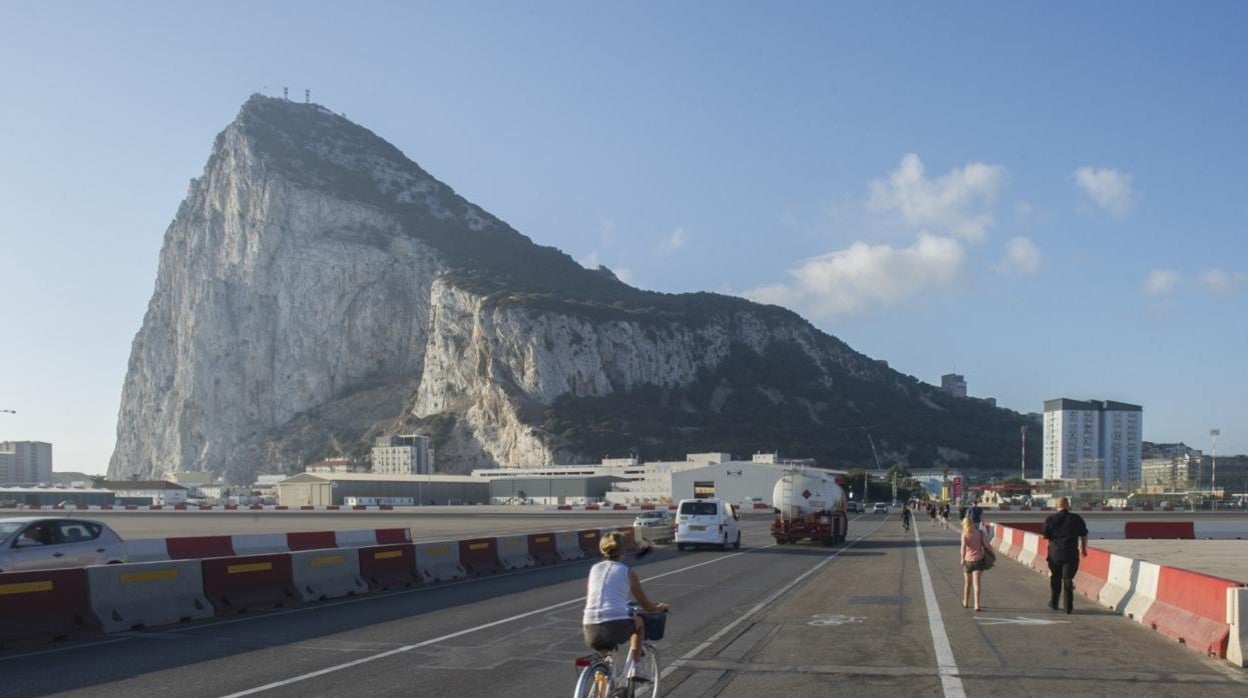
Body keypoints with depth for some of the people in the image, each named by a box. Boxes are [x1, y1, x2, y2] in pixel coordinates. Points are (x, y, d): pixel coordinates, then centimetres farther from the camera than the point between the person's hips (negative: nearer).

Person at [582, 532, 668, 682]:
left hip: (591, 632, 3)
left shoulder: (594, 569, 18)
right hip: (616, 628, -3)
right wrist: (659, 608, 40)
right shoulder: (627, 572, 9)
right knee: (639, 621, 29)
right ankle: (635, 668, 22)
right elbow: (647, 607, 17)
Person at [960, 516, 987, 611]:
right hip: (978, 560, 0)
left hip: (968, 560, 0)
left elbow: (964, 545, -21)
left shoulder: (964, 535, -5)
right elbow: (985, 544, -4)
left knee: (967, 583, 17)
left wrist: (962, 558, -18)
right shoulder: (980, 533, 1)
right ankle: (977, 605, -16)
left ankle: (965, 602, 34)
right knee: (976, 584, -5)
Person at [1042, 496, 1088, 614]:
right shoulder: (1077, 519, -1)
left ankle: (1053, 603, 26)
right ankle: (1069, 607, -1)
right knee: (1068, 579, 2)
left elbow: (1045, 536, -3)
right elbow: (1084, 536, 8)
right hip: (1071, 553, 0)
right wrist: (1083, 549, 23)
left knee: (1055, 578, 16)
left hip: (1055, 552, 0)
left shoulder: (1050, 519, -4)